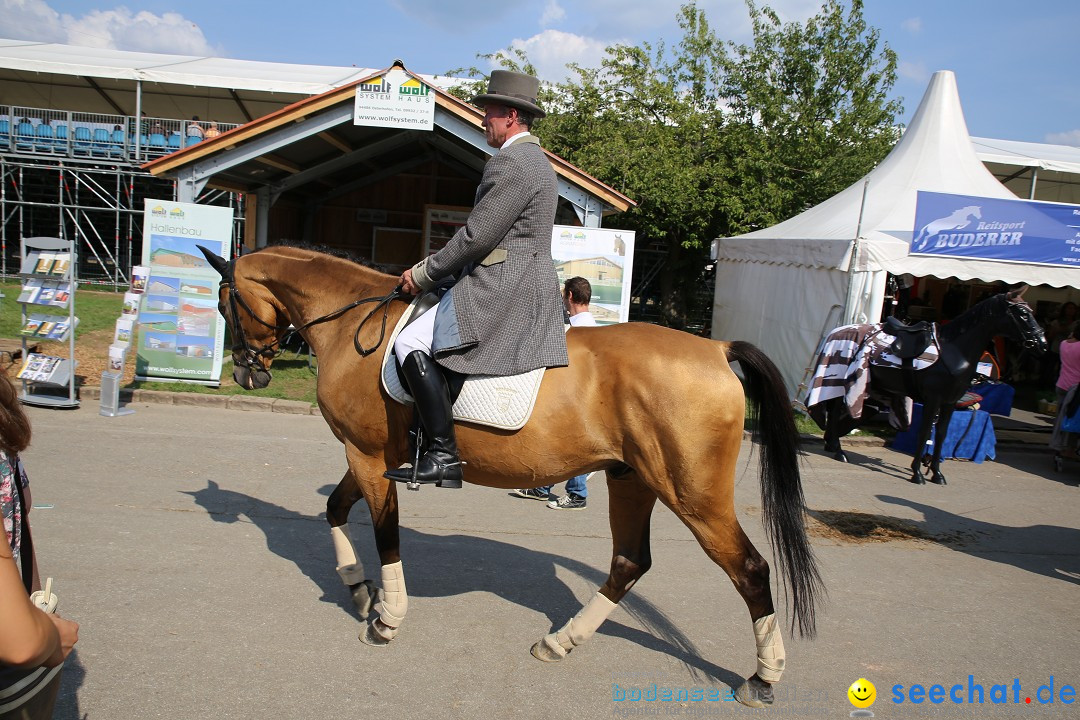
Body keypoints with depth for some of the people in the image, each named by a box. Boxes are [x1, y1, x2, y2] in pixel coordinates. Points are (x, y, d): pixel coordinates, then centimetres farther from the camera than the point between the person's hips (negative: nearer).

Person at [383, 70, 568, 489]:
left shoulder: (511, 163, -13)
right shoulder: (533, 160, 22)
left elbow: (476, 237, -18)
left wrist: (424, 273, -5)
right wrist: (437, 271, 17)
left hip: (505, 288, -11)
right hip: (520, 283, 11)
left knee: (413, 344, -18)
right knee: (421, 342, 22)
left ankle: (443, 456, -19)